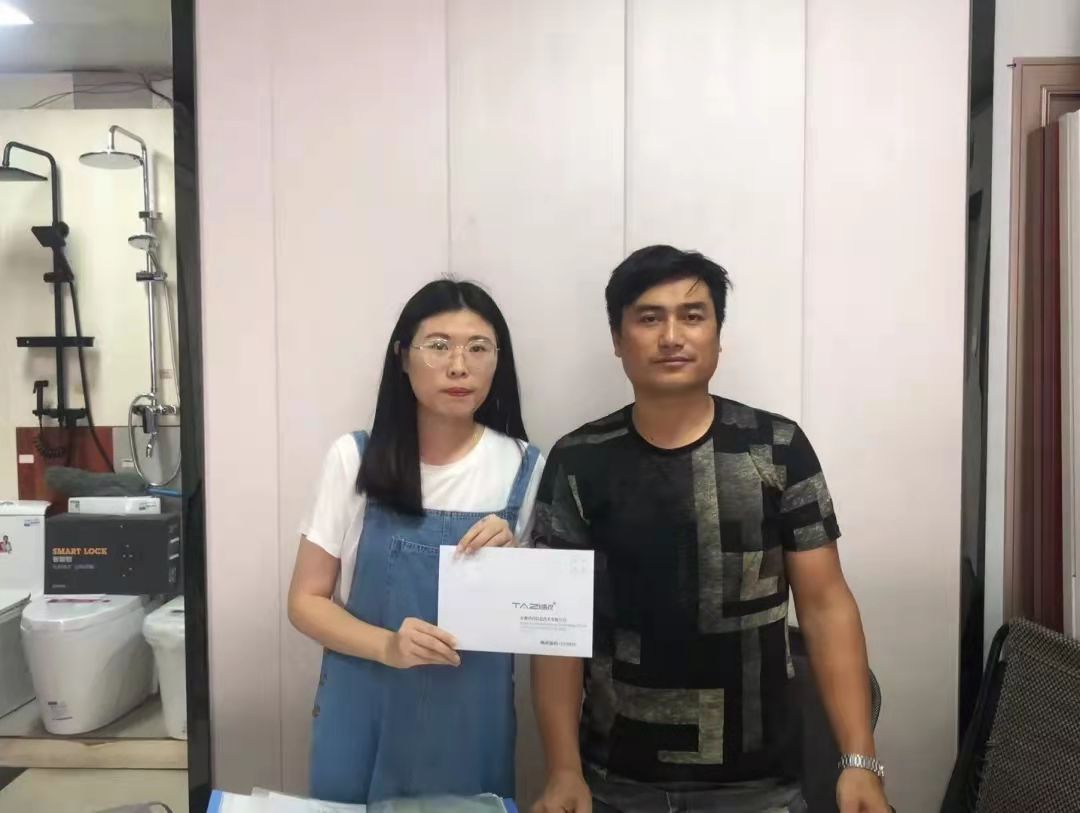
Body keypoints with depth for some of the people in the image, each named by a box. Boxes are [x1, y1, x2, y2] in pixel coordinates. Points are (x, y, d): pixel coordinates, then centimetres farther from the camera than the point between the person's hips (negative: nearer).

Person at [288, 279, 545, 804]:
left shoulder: (525, 469, -6)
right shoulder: (354, 459, -7)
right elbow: (306, 601, -3)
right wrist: (386, 645, -20)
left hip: (470, 725, 1)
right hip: (361, 720, 0)